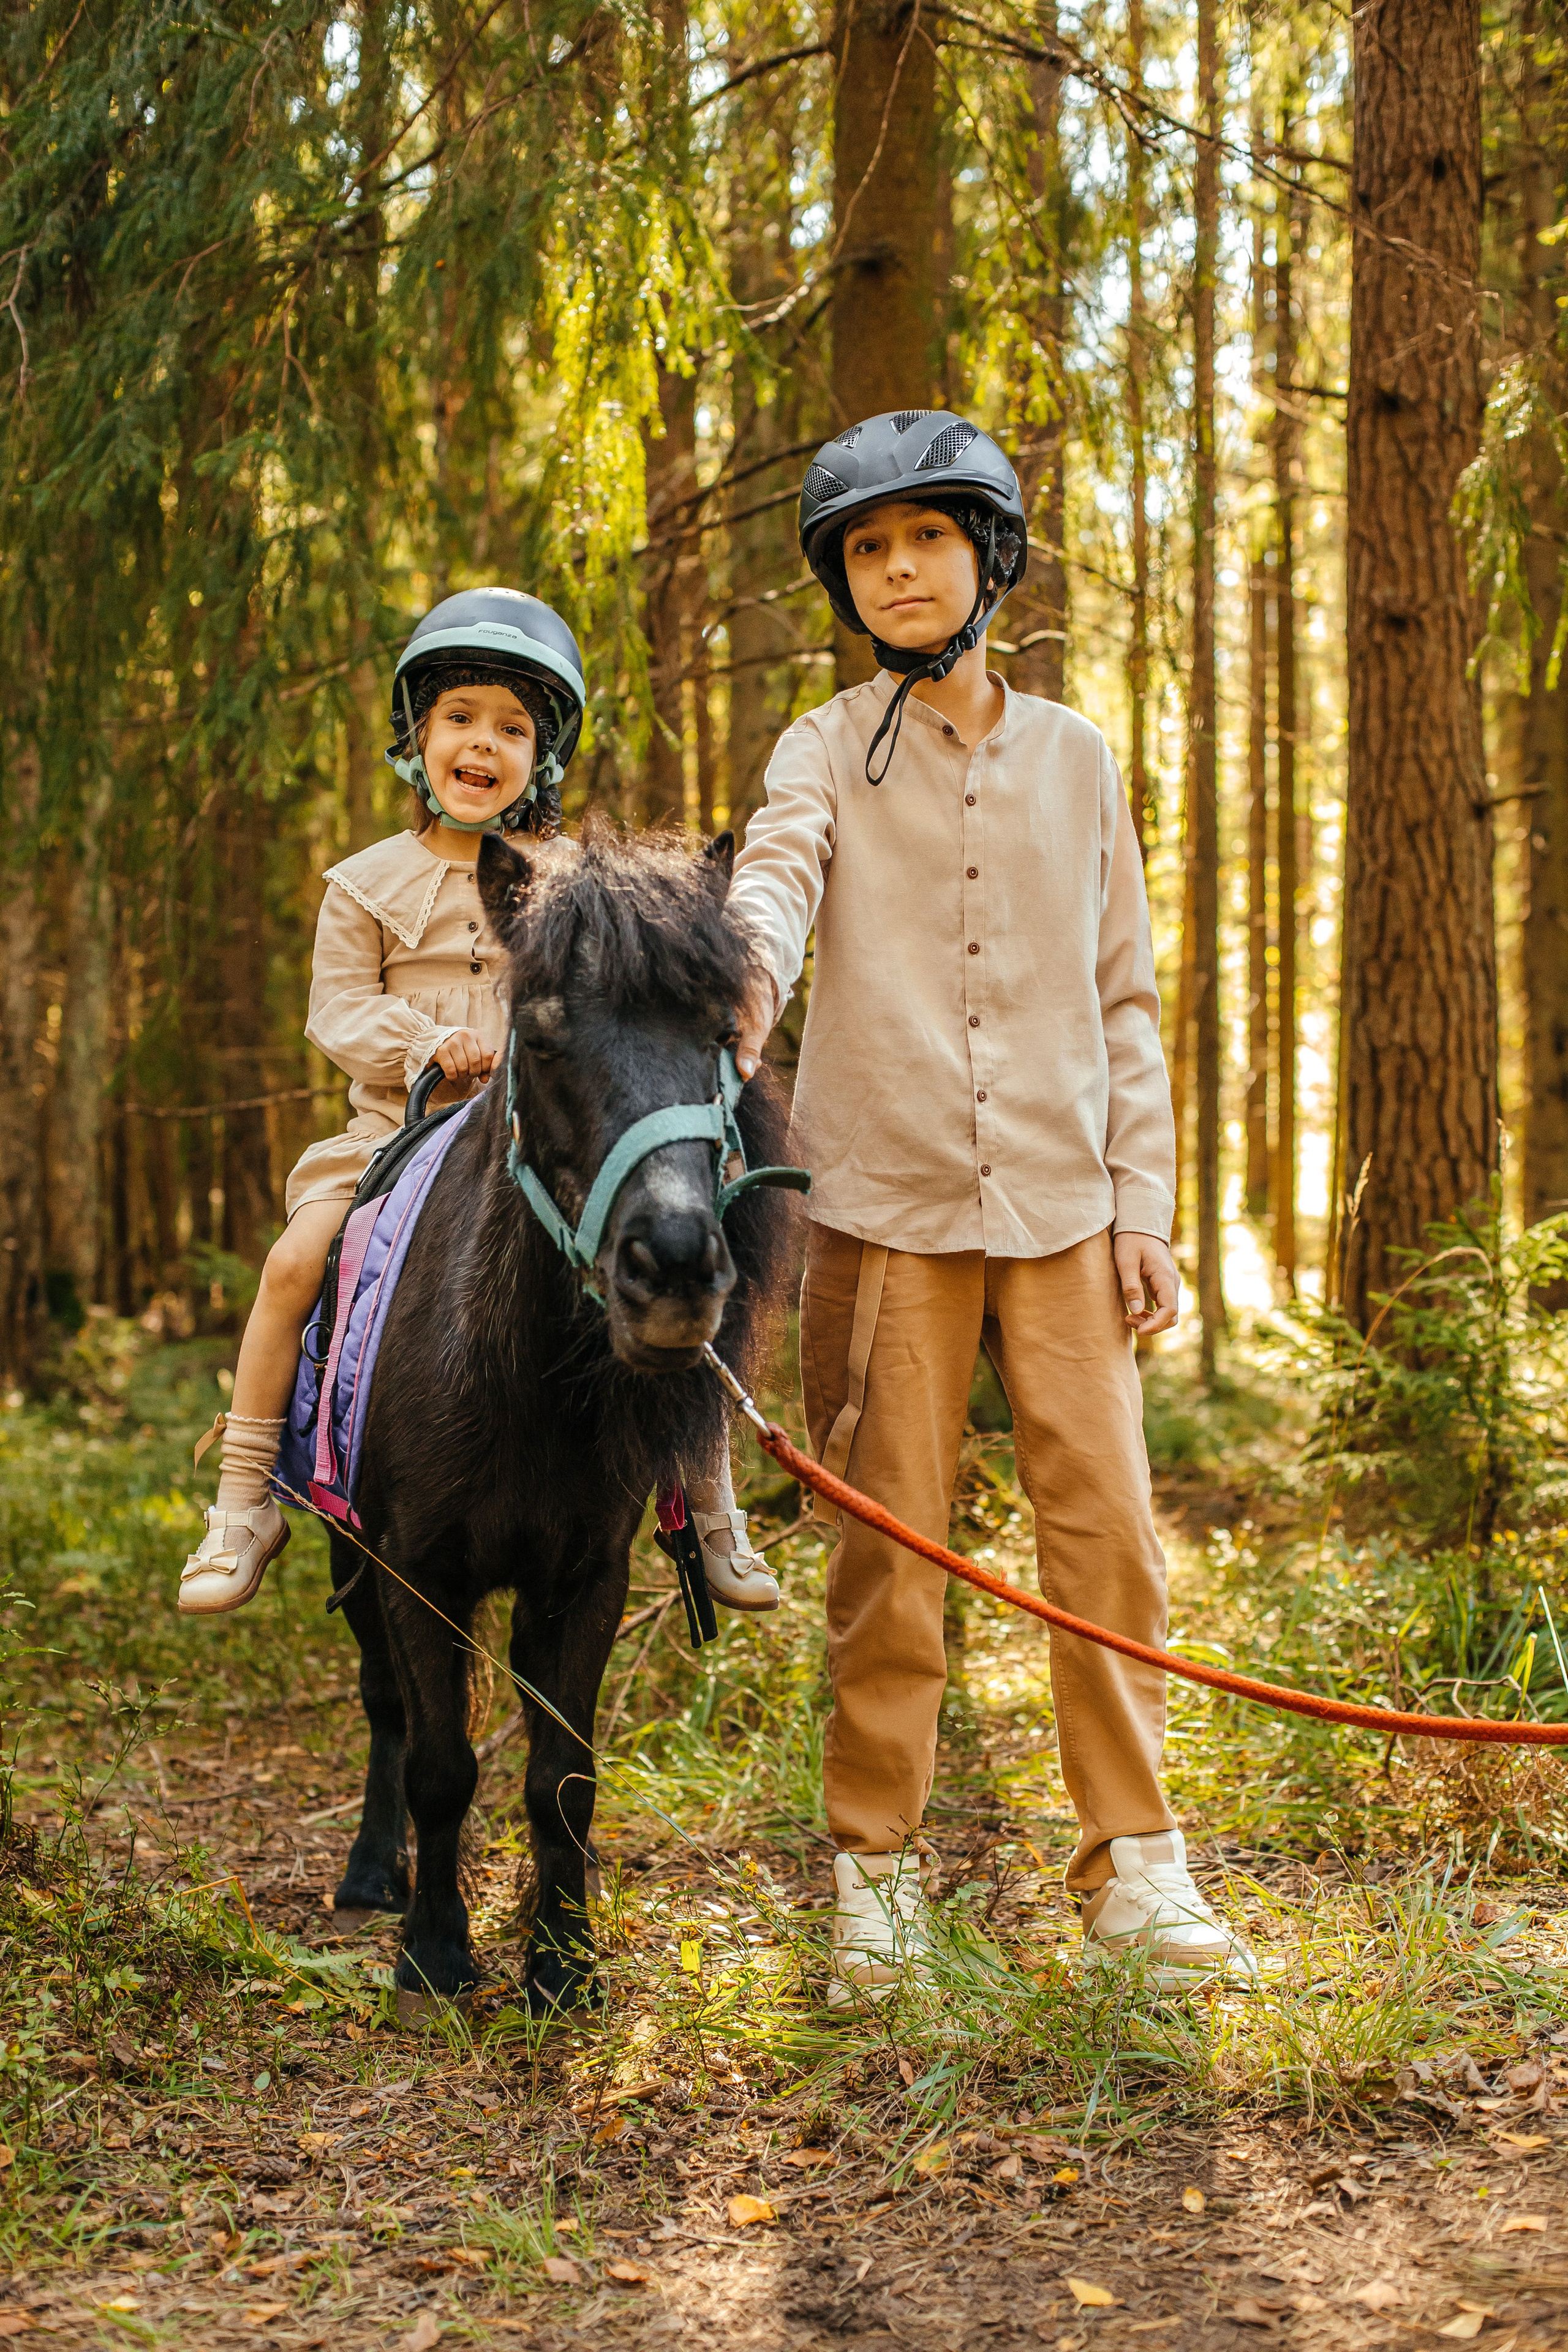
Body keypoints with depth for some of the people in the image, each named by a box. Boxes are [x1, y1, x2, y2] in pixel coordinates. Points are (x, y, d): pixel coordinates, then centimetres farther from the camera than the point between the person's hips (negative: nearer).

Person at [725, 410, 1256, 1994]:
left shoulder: (1072, 759, 12)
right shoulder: (825, 754, 5)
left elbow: (1124, 999, 14)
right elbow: (774, 882, -16)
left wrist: (1143, 1202, 6)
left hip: (1061, 1204, 2)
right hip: (885, 1202, -2)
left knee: (1107, 1528, -2)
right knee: (890, 1545, 1)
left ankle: (1132, 1873, 8)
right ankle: (876, 1871, 14)